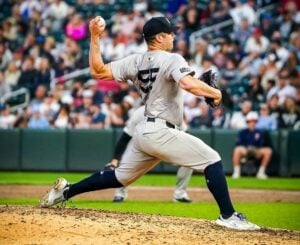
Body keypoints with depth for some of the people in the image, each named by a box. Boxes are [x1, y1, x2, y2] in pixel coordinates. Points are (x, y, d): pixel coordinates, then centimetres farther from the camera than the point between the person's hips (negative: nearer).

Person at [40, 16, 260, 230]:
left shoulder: (135, 61, 9)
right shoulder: (172, 60, -10)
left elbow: (98, 71, 6)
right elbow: (189, 84, -29)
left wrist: (95, 37, 9)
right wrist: (215, 93, -13)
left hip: (143, 132, 8)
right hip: (162, 132, -8)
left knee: (120, 177, 23)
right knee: (212, 160, -4)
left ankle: (66, 191, 23)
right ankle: (228, 216, -11)